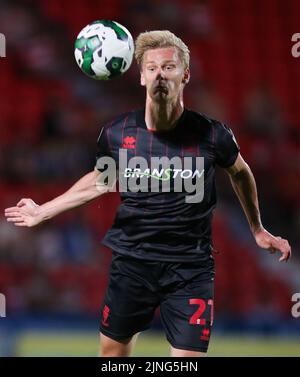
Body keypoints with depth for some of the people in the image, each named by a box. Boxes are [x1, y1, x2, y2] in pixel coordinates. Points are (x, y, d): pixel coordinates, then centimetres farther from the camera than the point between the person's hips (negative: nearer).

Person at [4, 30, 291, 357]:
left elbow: (240, 172, 11)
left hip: (190, 268, -2)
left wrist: (257, 231, 19)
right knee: (112, 350, 14)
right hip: (131, 261, 2)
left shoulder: (210, 134, -10)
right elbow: (101, 179, 15)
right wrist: (42, 211, 17)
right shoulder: (116, 133, -6)